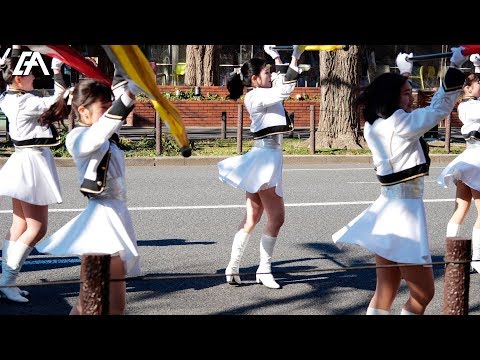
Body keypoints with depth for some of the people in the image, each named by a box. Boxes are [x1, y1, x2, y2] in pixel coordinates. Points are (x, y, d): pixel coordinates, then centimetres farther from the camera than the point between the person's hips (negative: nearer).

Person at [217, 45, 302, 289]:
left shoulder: (260, 95, 14)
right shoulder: (256, 97, -12)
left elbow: (281, 82, 29)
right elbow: (285, 90, -23)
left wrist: (275, 57, 21)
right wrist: (295, 57, -23)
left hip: (265, 158, 10)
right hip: (265, 158, -10)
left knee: (252, 219, 10)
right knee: (277, 217, -5)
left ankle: (233, 267, 10)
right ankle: (264, 270, 1)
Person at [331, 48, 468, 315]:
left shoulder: (373, 126, 10)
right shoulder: (401, 124, -13)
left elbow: (391, 104, 30)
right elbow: (441, 107, -12)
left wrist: (404, 73, 33)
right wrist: (455, 66, -7)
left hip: (386, 209, 9)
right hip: (405, 210, -9)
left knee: (385, 294, 11)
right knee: (423, 294, 1)